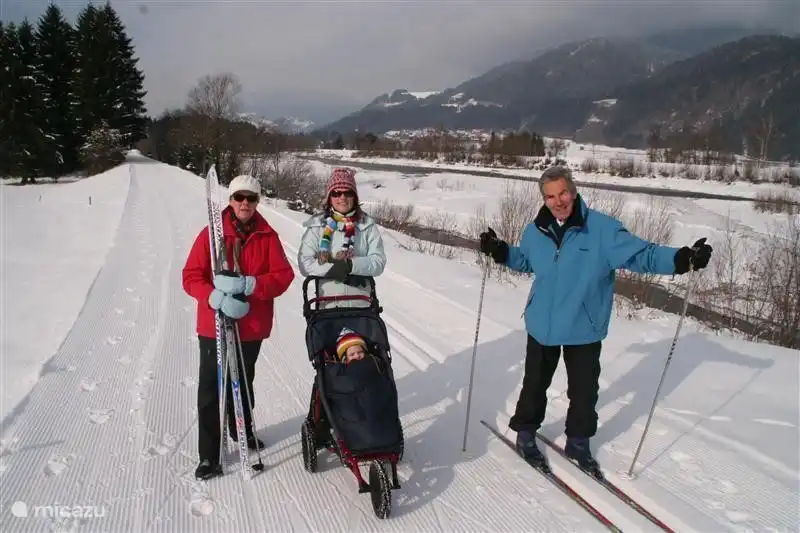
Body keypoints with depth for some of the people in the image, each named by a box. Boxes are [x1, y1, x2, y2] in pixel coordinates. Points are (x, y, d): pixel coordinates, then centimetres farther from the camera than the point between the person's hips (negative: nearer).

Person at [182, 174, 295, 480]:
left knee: (243, 383, 21)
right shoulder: (212, 233, -5)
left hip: (252, 327, 2)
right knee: (210, 390, 2)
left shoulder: (267, 236, -1)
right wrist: (217, 299, -26)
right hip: (214, 325, -2)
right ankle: (209, 455, 14)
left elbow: (283, 275, -8)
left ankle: (242, 429, 44)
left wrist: (247, 285, -24)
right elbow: (191, 276, -8)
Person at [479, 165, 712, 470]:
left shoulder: (603, 228, -16)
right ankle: (525, 433, 38)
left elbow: (640, 254, -17)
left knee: (584, 391, 14)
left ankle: (578, 442, 36)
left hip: (584, 330, -2)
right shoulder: (535, 231, -4)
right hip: (542, 327, 2)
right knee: (535, 384, 17)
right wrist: (500, 251, -1)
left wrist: (683, 259, -31)